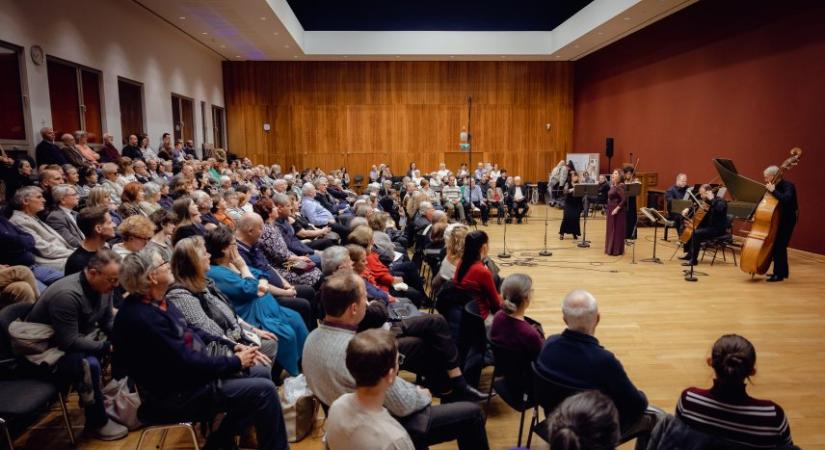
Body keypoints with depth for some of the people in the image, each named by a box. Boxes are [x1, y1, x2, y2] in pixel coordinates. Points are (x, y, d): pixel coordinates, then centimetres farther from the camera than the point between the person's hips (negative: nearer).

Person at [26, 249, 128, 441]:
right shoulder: (67, 295, -32)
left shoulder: (103, 287, -7)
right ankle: (97, 423, -12)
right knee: (89, 364, -32)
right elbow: (68, 342, -32)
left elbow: (108, 321, 3)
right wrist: (106, 347, -25)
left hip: (81, 337, 8)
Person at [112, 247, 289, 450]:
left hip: (189, 373, 10)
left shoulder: (158, 302, 3)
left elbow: (191, 332, 12)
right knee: (264, 391, -15)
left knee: (261, 372, 11)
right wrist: (235, 362, -13)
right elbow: (188, 365, -25)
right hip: (176, 396, -10)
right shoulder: (144, 318, -28)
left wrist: (234, 347, 2)